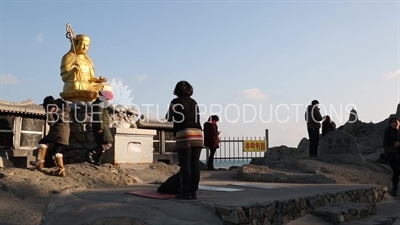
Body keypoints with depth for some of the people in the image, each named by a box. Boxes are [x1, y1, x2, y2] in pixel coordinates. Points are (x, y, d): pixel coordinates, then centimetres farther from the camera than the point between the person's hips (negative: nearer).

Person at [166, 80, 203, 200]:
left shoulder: (175, 102, 4)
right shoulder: (194, 102, 18)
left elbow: (169, 118, 14)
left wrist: (170, 113, 34)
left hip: (183, 134, -5)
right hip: (197, 133, 5)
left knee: (185, 164, -4)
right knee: (195, 164, 4)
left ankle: (185, 192, -4)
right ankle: (193, 191, 6)